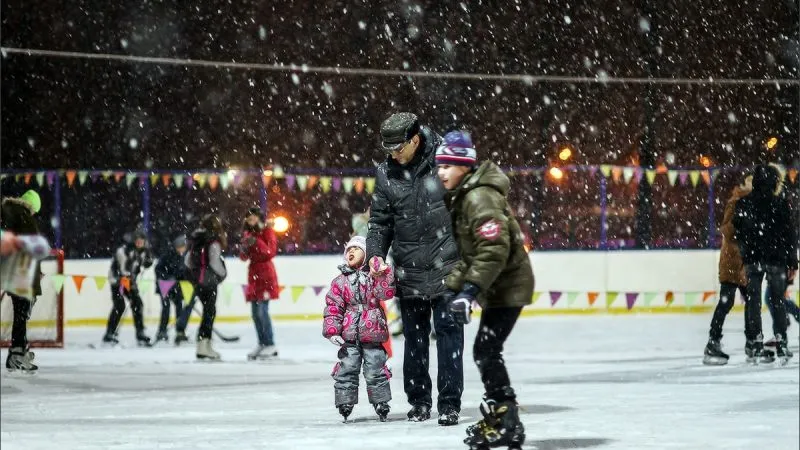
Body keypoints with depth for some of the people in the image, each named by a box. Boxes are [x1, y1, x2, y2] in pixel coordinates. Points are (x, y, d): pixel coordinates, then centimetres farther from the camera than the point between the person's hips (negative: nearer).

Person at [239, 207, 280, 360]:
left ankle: (270, 345, -12)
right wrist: (245, 249, -8)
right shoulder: (247, 234, 16)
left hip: (265, 274, -7)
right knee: (255, 312, 6)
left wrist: (256, 242, -20)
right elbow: (244, 257, 14)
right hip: (253, 274, 7)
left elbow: (271, 252, -12)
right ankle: (262, 344, 11)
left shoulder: (267, 231, -3)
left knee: (262, 310, -14)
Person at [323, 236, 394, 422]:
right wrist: (332, 331, -6)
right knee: (346, 370, 1)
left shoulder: (374, 276, 3)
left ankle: (381, 404, 15)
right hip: (349, 336, 2)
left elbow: (386, 293, -13)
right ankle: (345, 404, 9)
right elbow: (333, 307, 3)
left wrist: (383, 274, -25)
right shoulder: (340, 281, 6)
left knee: (375, 371, 3)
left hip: (372, 333, -1)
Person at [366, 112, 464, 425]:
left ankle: (449, 402, 4)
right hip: (409, 271, 4)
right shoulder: (386, 173, 1)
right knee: (414, 337, 11)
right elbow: (380, 220, 8)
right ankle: (419, 401, 22)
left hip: (447, 267, -3)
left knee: (448, 331, -2)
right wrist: (375, 254, -7)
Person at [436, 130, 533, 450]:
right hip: (497, 286, 10)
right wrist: (453, 286, 7)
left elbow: (494, 250, -31)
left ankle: (507, 423, -9)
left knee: (486, 351, -12)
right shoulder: (461, 197, 11)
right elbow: (465, 251, 16)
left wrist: (470, 290, -33)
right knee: (487, 352, 15)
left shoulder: (481, 198, -22)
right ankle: (500, 415, 25)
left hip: (509, 284, -10)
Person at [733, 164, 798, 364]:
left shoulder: (744, 203, 2)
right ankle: (780, 344, 4)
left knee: (753, 301, 5)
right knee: (778, 301, 6)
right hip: (776, 258, -2)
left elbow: (739, 231, 4)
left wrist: (745, 257, 13)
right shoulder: (780, 203, -7)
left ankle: (755, 345, 3)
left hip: (752, 258, 2)